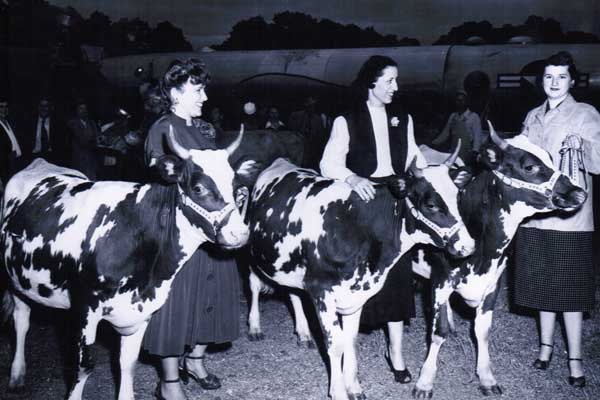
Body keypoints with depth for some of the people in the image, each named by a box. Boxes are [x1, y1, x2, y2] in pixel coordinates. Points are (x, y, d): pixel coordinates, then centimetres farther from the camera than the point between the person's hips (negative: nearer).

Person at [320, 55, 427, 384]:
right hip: (359, 203, -3)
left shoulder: (402, 119, 13)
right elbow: (329, 163, -9)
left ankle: (396, 351, 12)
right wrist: (352, 178, -28)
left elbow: (412, 158, 16)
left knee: (398, 274, 3)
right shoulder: (347, 121, -1)